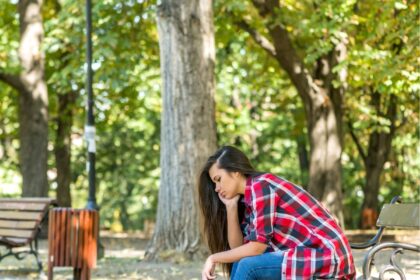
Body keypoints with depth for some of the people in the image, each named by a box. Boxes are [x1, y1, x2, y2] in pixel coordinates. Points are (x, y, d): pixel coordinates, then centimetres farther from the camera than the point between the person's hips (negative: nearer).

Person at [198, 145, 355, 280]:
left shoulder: (260, 186, -11)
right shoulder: (248, 198, 15)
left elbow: (257, 246, -14)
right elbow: (237, 247, 9)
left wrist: (214, 258, -3)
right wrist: (231, 206, 2)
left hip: (329, 257, -10)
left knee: (248, 266, -19)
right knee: (240, 262, 6)